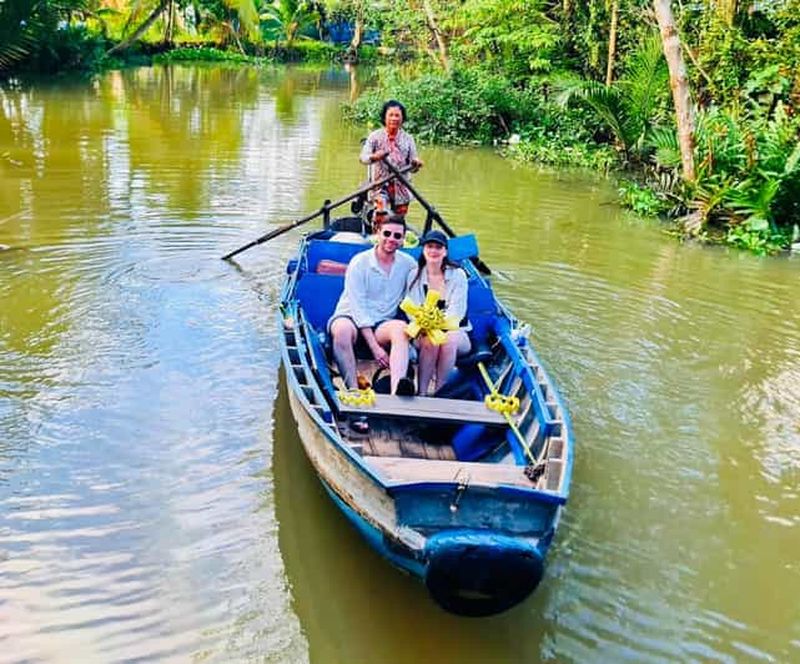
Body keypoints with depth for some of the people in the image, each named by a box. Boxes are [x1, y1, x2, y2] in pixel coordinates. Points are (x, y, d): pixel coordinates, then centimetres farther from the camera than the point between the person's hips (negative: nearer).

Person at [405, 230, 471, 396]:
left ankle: (439, 391, -28)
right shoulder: (414, 276, 6)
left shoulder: (458, 275, 1)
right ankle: (422, 392, -33)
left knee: (448, 338, -35)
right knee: (430, 340, -34)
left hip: (455, 333, 0)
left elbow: (457, 311, -9)